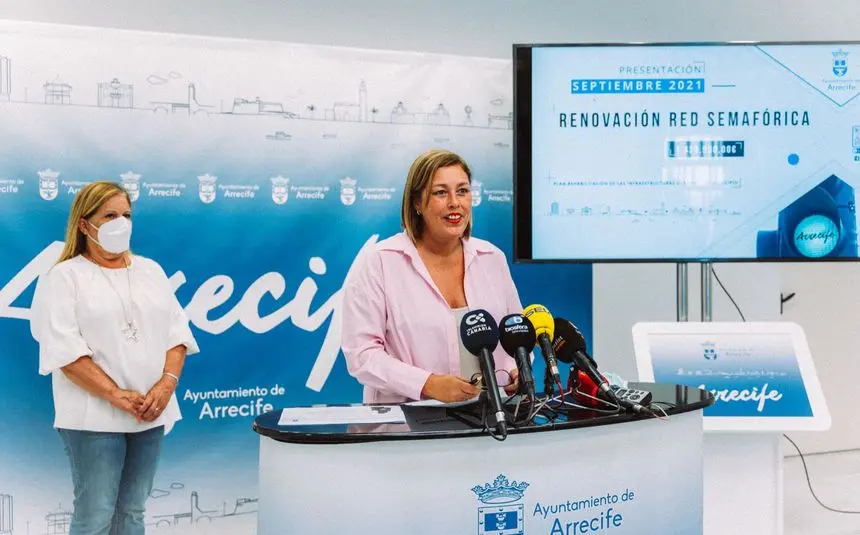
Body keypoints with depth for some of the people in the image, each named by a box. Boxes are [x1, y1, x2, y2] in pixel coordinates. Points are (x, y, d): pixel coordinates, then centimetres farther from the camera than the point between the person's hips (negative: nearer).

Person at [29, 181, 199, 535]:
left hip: (150, 411, 5)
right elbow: (63, 347, -12)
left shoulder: (151, 271, 14)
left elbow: (176, 331, 10)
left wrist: (167, 383, -8)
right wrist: (114, 394, -19)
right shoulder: (64, 277, -2)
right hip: (95, 415, -5)